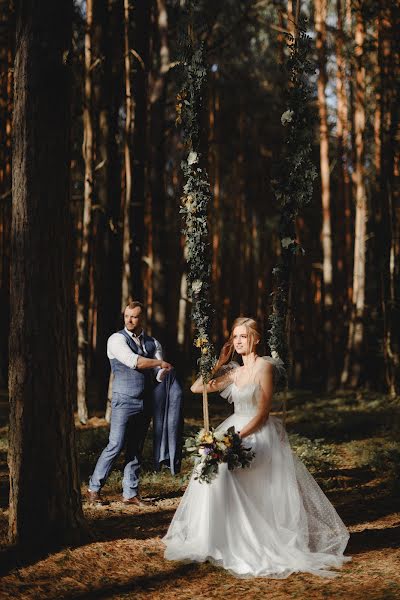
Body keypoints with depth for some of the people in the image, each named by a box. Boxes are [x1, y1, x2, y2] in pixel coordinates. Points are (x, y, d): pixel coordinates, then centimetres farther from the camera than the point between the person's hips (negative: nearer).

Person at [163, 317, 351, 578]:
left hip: (260, 434, -7)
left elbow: (263, 413, -15)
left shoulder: (264, 366, -10)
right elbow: (197, 388, 13)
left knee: (224, 470, -26)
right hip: (236, 431, 7)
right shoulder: (234, 372, 12)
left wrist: (236, 438, -22)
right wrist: (220, 361, 8)